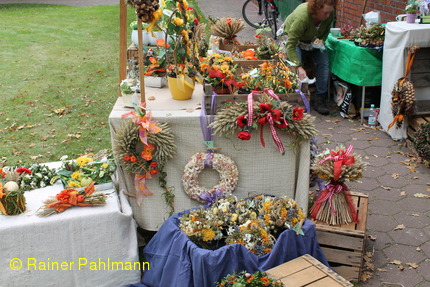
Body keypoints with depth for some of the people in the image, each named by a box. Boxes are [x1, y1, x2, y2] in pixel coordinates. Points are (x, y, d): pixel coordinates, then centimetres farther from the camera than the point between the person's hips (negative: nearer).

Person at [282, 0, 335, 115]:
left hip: (314, 41, 5)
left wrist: (322, 40, -19)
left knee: (324, 63, -14)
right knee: (295, 66, -27)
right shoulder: (302, 17, -40)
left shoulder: (330, 14, -22)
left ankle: (319, 99, -9)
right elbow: (290, 45, -41)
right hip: (295, 39, -5)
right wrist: (299, 67, -48)